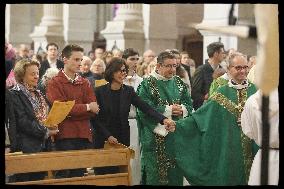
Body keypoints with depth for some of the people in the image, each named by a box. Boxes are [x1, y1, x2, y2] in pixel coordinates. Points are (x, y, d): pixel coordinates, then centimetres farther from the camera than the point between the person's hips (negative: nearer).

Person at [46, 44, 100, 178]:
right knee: (64, 175, -3)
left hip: (84, 135, 5)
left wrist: (73, 112, -10)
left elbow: (95, 109, 2)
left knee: (80, 174, 7)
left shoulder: (85, 83, 14)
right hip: (65, 136, -4)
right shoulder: (55, 83, 0)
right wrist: (86, 107, -6)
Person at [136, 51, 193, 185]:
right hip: (156, 136, -5)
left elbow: (189, 105, 9)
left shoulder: (179, 83, 9)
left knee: (175, 173, 8)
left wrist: (182, 109, -14)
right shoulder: (147, 84, -7)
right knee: (156, 171, 0)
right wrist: (168, 110, -15)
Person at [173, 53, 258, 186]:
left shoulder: (255, 90, 4)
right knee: (228, 178, 4)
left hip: (252, 149, 1)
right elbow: (200, 114, -1)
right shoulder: (222, 94, 2)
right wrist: (177, 125, -9)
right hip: (229, 149, -1)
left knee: (250, 178, 5)